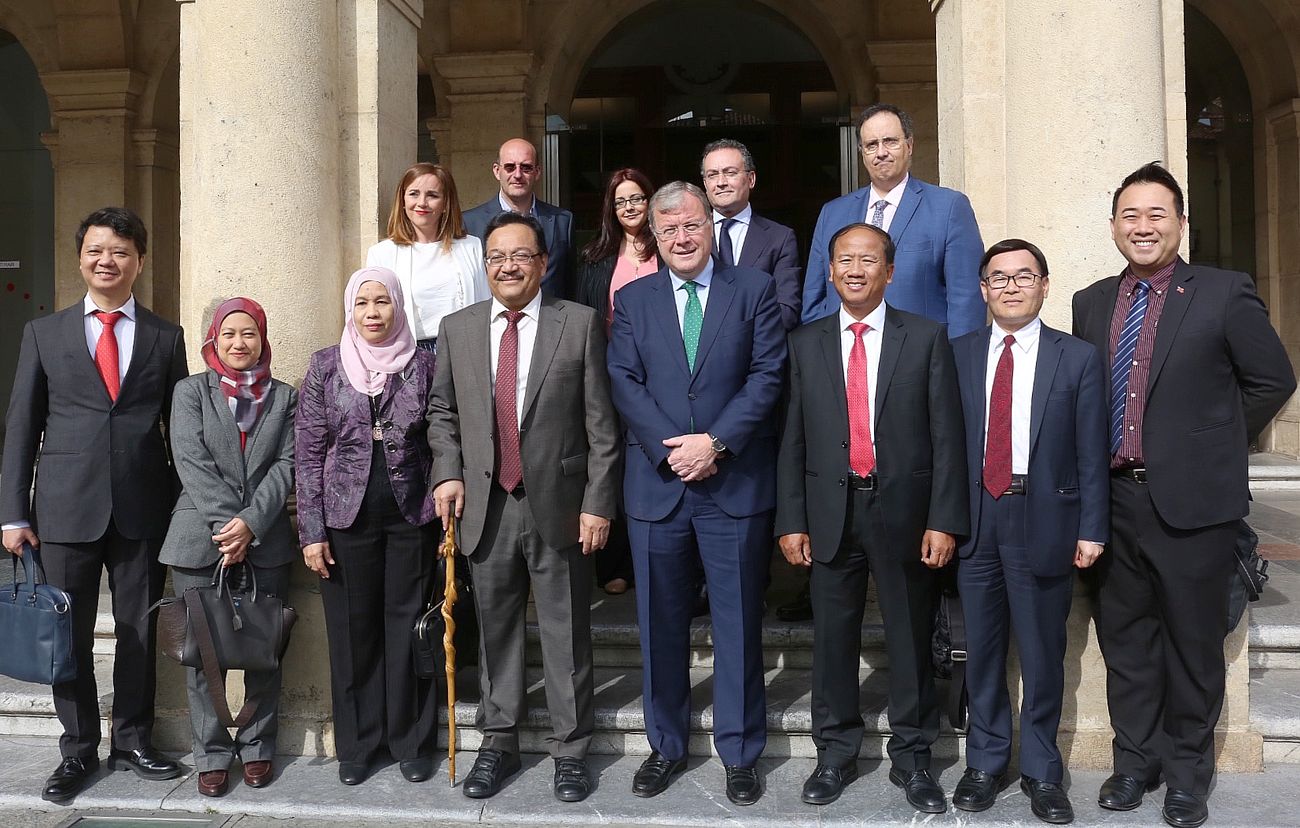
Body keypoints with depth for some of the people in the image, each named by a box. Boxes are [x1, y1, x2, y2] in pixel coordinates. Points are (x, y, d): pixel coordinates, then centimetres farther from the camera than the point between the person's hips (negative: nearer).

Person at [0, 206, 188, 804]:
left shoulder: (165, 339, 7)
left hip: (142, 510, 0)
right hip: (66, 509, 0)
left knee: (138, 633, 9)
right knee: (69, 637, 7)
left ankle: (133, 742, 26)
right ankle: (78, 751, 23)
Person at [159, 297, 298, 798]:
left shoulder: (284, 397, 10)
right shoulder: (190, 391, 7)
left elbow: (286, 465, 0)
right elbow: (192, 462, -4)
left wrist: (251, 523, -12)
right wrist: (228, 523, -13)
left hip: (266, 542, 1)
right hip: (200, 540, -1)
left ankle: (257, 748, 17)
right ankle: (211, 754, 13)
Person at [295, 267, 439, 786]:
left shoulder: (422, 364, 3)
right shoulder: (326, 365, 2)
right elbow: (308, 452, 2)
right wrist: (312, 530, -3)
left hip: (411, 517, 0)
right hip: (348, 519, 0)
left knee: (408, 630, 5)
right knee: (353, 632, 7)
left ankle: (412, 742, 20)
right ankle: (357, 745, 22)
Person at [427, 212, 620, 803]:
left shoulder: (581, 324, -2)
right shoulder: (457, 329, 7)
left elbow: (600, 422, -4)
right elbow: (442, 411, 16)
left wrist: (598, 502, -7)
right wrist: (448, 471, 0)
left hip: (558, 505, -2)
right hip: (485, 505, 3)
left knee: (565, 633, 7)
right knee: (496, 628, 13)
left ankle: (570, 750, 22)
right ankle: (498, 743, 29)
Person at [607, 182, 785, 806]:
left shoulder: (754, 290, 5)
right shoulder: (632, 299, 10)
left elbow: (767, 375, -4)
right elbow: (624, 381, 0)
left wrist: (716, 442, -14)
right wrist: (671, 447, -12)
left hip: (736, 482, -2)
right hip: (656, 483, 2)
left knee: (739, 624, 6)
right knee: (661, 626, 11)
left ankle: (740, 753, 21)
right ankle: (666, 746, 27)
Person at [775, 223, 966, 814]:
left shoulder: (927, 338, 1)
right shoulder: (805, 344, 6)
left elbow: (946, 435, -2)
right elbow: (792, 439, 5)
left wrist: (944, 519, -8)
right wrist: (791, 520, 0)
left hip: (903, 510, -1)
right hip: (830, 512, 2)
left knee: (910, 639, 8)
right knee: (833, 638, 10)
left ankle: (912, 757, 25)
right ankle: (835, 753, 26)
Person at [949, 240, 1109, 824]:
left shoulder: (1078, 358, 2)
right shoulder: (958, 354, 5)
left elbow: (1091, 452, 0)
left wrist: (1092, 529, -3)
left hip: (1045, 523, -1)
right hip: (975, 522, 2)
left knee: (1042, 655, 8)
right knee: (982, 651, 11)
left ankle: (1041, 771, 26)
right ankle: (985, 761, 28)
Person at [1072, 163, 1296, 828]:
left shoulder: (1224, 294, -5)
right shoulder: (1091, 303, 7)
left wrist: (1214, 443, 1)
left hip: (1192, 499, -4)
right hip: (1113, 499, 4)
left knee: (1192, 642, 9)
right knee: (1124, 639, 14)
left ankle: (1187, 772, 27)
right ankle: (1135, 760, 31)